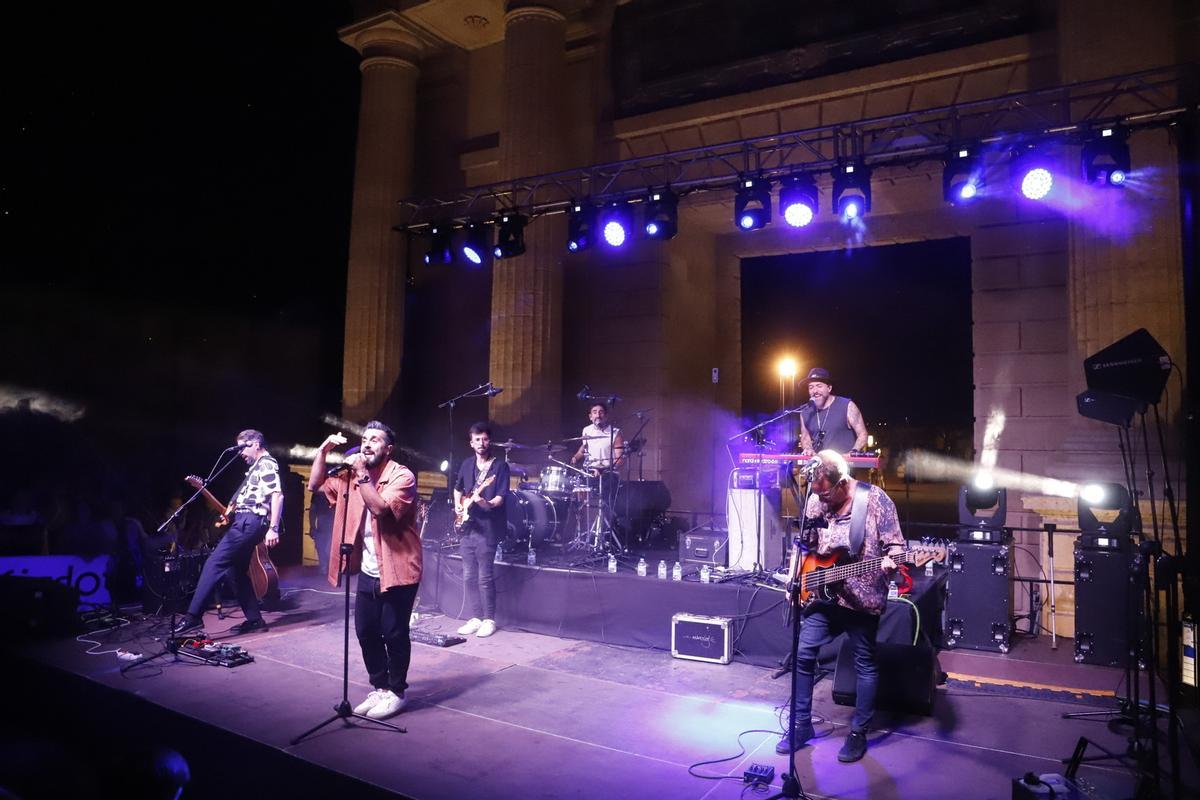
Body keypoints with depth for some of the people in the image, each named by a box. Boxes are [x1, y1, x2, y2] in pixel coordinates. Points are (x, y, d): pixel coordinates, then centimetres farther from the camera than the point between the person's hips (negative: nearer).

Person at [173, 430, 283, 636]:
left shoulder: (267, 464, -8)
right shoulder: (257, 467, 24)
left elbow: (277, 496, -19)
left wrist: (273, 528, -25)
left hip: (249, 522, -11)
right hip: (245, 522, 11)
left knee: (214, 564, -13)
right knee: (238, 572, 12)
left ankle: (193, 616, -13)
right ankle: (254, 619, 14)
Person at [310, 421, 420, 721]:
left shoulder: (402, 476, -14)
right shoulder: (353, 474, 9)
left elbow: (380, 508, -27)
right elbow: (315, 485, 11)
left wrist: (363, 475, -24)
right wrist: (323, 450, 1)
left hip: (396, 570, -7)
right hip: (367, 572, 7)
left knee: (394, 634, 1)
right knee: (365, 632, 13)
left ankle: (397, 691, 19)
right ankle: (379, 688, 29)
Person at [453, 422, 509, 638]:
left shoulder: (500, 465, -6)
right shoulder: (467, 464, 11)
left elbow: (501, 497, -13)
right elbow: (458, 488, 27)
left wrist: (488, 504, -32)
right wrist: (457, 505, 11)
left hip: (487, 528, -6)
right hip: (466, 527, 6)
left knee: (485, 576, -3)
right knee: (469, 576, 10)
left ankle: (489, 620, 10)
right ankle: (476, 618, 21)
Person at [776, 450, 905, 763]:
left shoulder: (875, 499, -12)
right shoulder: (814, 501, 2)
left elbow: (895, 543, -9)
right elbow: (803, 544, 13)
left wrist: (889, 560, -30)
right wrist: (794, 579, 5)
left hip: (862, 598, -4)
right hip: (822, 595, 4)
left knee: (865, 664, 8)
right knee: (803, 654, 2)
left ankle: (858, 732, 24)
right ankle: (801, 724, 18)